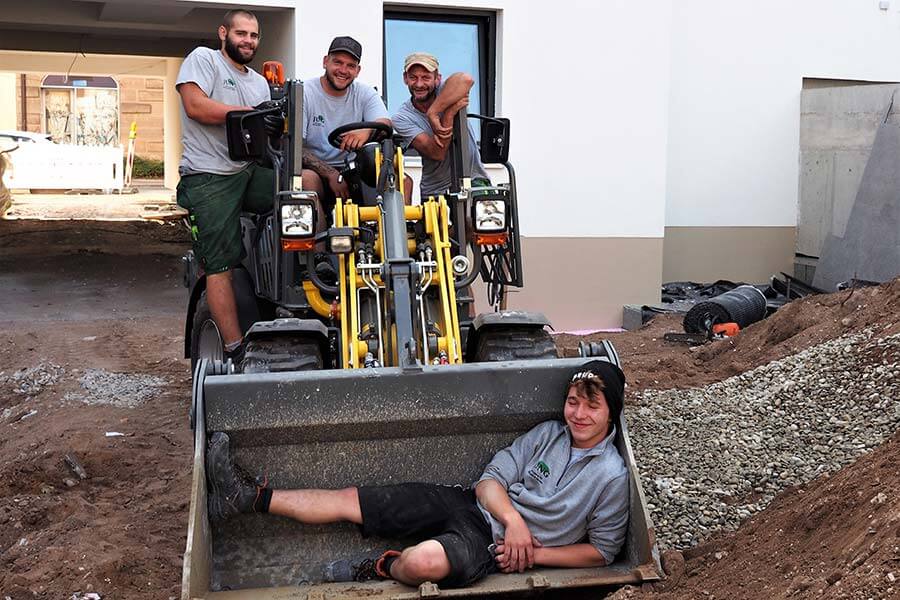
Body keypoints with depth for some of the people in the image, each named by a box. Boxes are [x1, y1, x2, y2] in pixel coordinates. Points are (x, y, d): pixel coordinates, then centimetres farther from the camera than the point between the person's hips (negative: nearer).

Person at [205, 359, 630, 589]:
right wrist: (513, 519, -17)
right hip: (474, 505, 6)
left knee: (424, 561, -39)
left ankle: (381, 568, -3)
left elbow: (602, 551, -2)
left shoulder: (610, 478, -7)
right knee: (350, 500, -2)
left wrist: (533, 555, -12)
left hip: (492, 547, -6)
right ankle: (246, 497, 6)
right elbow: (490, 479, 4)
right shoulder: (548, 434, 7)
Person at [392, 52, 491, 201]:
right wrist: (449, 113, -31)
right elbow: (437, 154, -20)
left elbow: (466, 79, -35)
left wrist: (432, 113, -30)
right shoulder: (402, 118, -7)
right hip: (434, 192, 1)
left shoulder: (445, 91, -7)